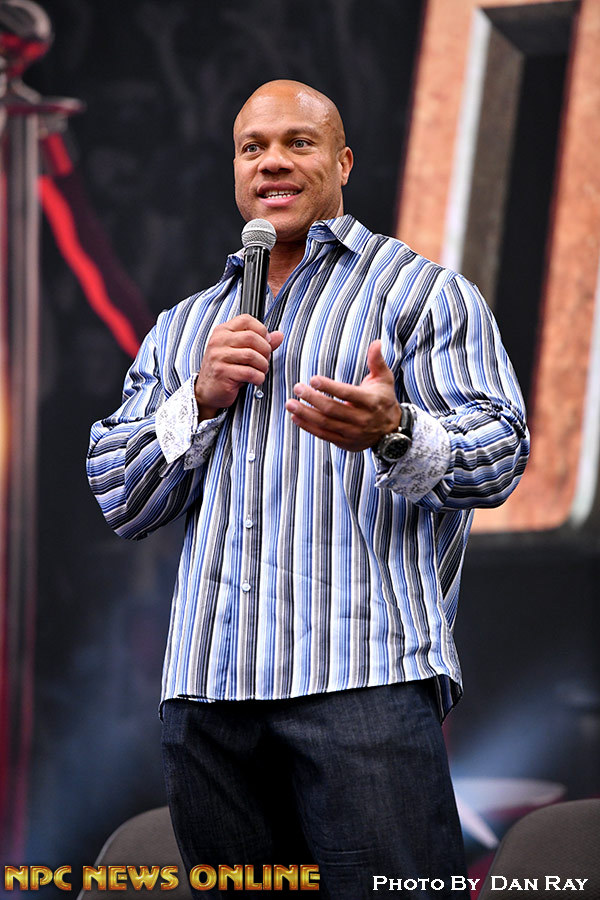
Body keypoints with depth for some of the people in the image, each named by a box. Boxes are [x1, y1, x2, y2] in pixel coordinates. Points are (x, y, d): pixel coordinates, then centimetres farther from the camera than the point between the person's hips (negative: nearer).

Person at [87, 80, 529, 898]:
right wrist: (200, 401, 1)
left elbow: (500, 449, -3)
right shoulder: (182, 328, 24)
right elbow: (118, 499, 18)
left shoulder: (417, 288, 9)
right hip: (205, 685, 5)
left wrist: (392, 433, -24)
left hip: (365, 675, -5)